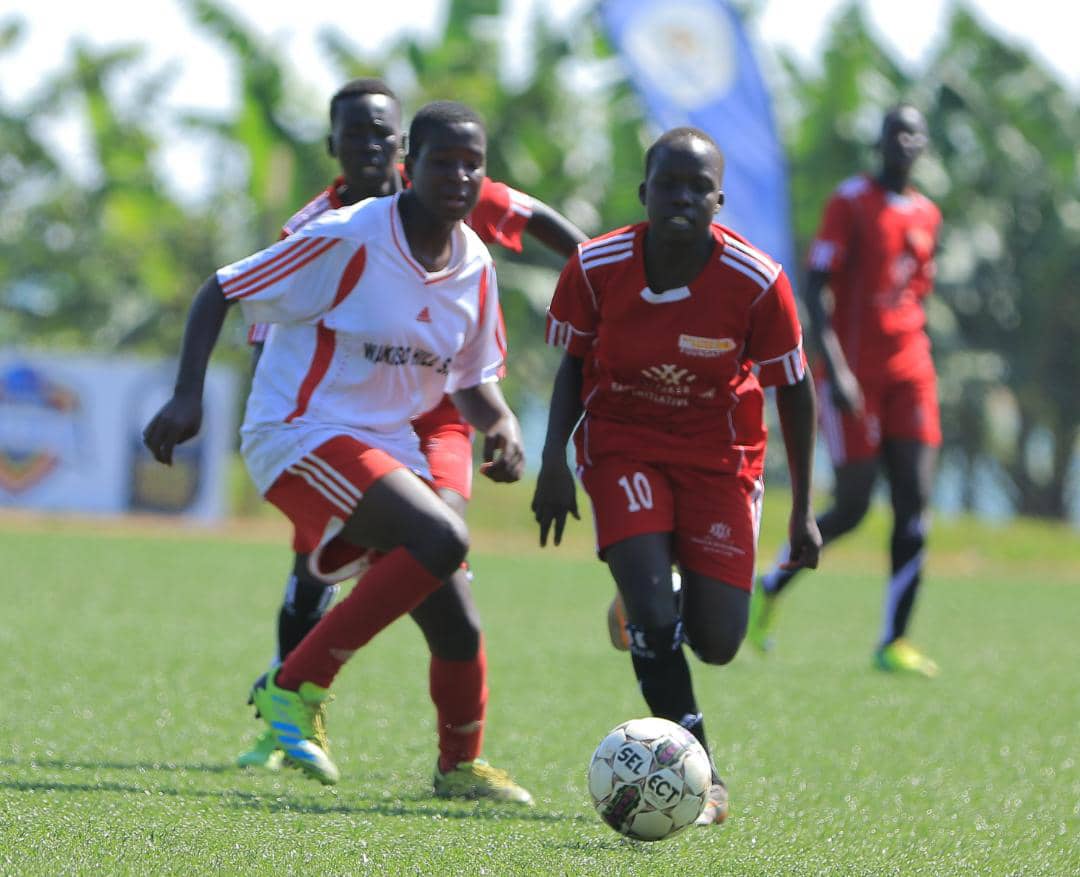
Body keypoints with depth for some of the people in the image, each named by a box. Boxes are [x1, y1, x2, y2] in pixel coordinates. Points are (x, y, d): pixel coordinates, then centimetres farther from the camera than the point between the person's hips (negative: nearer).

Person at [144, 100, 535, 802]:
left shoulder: (475, 266, 4)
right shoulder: (347, 239, -16)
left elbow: (473, 378, 18)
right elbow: (220, 293, -10)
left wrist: (502, 426, -5)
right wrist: (188, 395, -21)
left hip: (387, 442, 7)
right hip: (302, 433, -7)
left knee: (458, 626, 5)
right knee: (442, 538, -29)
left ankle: (460, 767, 31)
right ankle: (297, 686, -19)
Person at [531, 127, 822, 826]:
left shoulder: (757, 282, -20)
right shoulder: (596, 268, -16)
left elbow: (794, 388, -6)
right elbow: (575, 363, 1)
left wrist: (803, 509, -1)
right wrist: (554, 459, -12)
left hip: (720, 453, 1)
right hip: (622, 442, 0)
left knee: (717, 643, 0)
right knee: (653, 619, -20)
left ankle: (651, 612, 37)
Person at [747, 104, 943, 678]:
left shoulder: (927, 215, 13)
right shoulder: (851, 202, -6)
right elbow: (815, 287, -10)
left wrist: (913, 362, 17)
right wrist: (835, 367, -19)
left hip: (909, 370, 6)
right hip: (855, 369, -6)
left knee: (915, 505, -5)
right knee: (850, 507, -5)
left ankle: (893, 642, -4)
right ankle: (771, 587, 20)